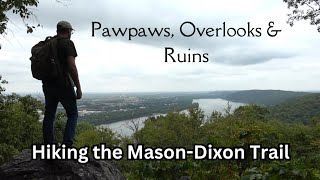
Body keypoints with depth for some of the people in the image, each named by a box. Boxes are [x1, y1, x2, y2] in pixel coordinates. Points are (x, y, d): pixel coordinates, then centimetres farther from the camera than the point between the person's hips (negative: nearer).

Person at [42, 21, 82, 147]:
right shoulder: (67, 43, -7)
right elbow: (72, 66, -17)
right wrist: (78, 88, -14)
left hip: (48, 85, 6)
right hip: (63, 85, -6)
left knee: (49, 116, 10)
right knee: (72, 114, 6)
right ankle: (67, 145, -5)